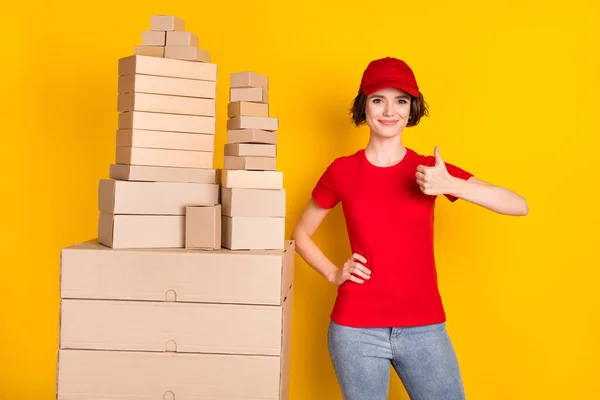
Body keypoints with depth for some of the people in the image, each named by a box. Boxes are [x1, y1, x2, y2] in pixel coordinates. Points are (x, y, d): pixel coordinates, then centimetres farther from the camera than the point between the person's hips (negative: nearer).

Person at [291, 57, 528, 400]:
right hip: (357, 329, -1)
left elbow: (519, 205, -8)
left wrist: (450, 186, -22)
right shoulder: (342, 171, 0)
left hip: (424, 328, 1)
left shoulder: (431, 169, 2)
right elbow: (301, 234, 13)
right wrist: (333, 274, -3)